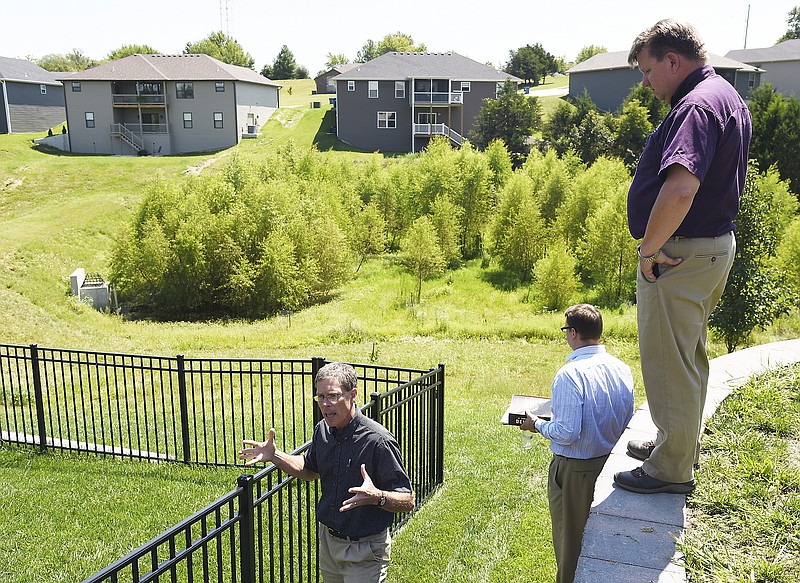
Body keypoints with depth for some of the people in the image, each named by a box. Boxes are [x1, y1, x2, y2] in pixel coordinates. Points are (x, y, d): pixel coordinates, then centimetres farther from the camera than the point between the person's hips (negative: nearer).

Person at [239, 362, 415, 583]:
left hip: (364, 550, -6)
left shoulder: (378, 440, -24)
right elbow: (310, 470, 17)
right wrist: (274, 456, 3)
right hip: (328, 540, 7)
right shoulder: (322, 430, -2)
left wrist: (376, 496, -41)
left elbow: (408, 501, -21)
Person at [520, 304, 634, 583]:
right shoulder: (622, 368, -3)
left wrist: (537, 425, -8)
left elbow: (566, 433, -25)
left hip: (574, 469, -7)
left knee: (571, 541, 11)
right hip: (611, 464, 7)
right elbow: (627, 421, 7)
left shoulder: (570, 375, -24)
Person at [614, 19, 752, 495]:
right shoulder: (729, 99, 14)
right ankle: (682, 443, 39)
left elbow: (680, 189, -37)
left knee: (668, 362, 1)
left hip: (681, 254, -11)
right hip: (717, 244, 11)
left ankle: (672, 470, 16)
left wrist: (649, 249, -23)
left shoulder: (696, 106, -21)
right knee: (689, 355, 22)